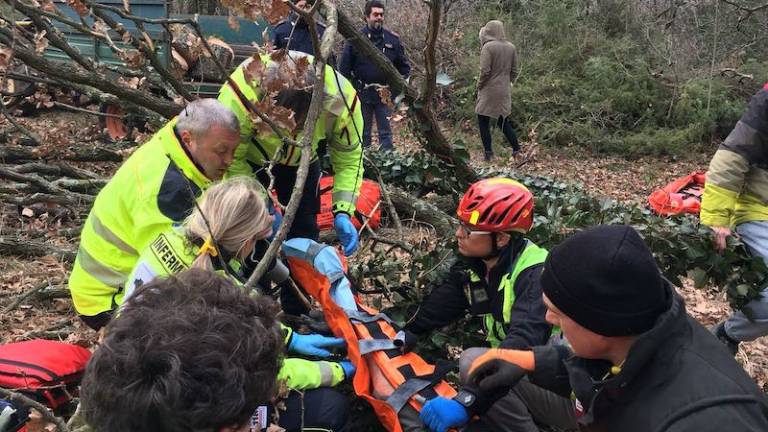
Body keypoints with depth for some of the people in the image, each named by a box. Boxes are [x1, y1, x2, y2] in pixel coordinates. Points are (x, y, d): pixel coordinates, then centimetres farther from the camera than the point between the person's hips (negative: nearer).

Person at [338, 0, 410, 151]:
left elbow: (404, 66, 11)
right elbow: (344, 67, -1)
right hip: (362, 94, -1)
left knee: (386, 133, 5)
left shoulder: (393, 39, 4)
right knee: (363, 133, 8)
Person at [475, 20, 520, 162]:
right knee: (503, 121, 17)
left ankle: (489, 153, 4)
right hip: (504, 92, 6)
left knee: (483, 122, 5)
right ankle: (517, 149, 15)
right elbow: (514, 71, 8)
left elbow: (485, 71, -18)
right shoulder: (510, 47, 5)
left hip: (489, 92, -6)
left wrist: (479, 85, -3)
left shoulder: (488, 47, -14)